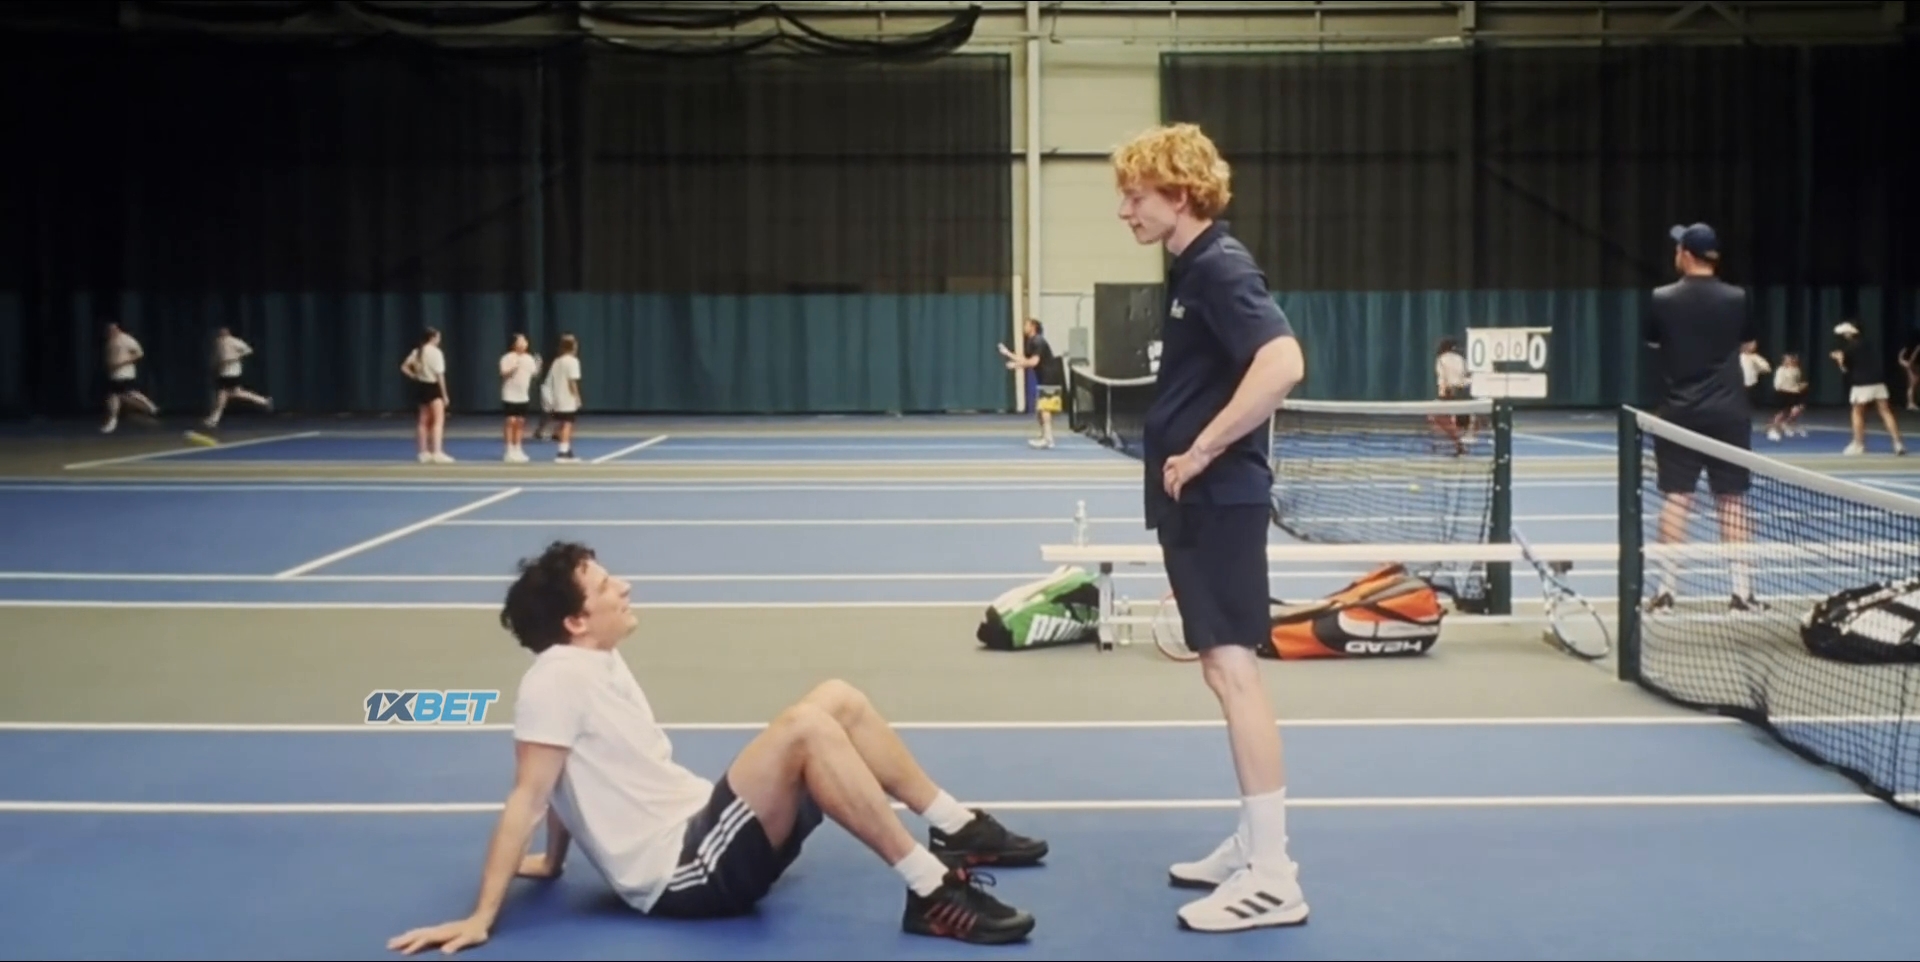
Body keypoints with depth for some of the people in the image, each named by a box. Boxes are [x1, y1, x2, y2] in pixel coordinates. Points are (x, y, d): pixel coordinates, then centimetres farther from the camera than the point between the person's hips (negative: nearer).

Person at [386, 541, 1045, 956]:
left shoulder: (597, 663, 14)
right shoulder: (557, 677, -14)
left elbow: (580, 778, 20)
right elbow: (528, 799, -18)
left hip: (701, 834, 10)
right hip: (683, 874, -10)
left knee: (838, 700, 4)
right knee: (806, 727, -28)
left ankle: (957, 830, 9)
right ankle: (931, 891, -27)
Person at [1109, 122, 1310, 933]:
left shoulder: (1220, 268, -15)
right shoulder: (1190, 269, 15)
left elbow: (1283, 365, -29)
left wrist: (1199, 453, -23)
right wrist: (1186, 459, 14)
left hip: (1218, 498, -10)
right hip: (1196, 501, 10)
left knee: (1233, 668, -9)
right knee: (1225, 669, 13)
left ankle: (1273, 877, -3)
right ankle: (1253, 847, 22)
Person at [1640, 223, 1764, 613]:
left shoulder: (1661, 299, -6)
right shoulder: (1737, 298, -3)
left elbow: (1652, 345, 9)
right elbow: (1748, 346, 12)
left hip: (1679, 412, 0)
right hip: (1728, 411, 1)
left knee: (1676, 498, 3)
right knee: (1732, 500, 5)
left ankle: (1666, 588, 3)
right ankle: (1741, 589, 7)